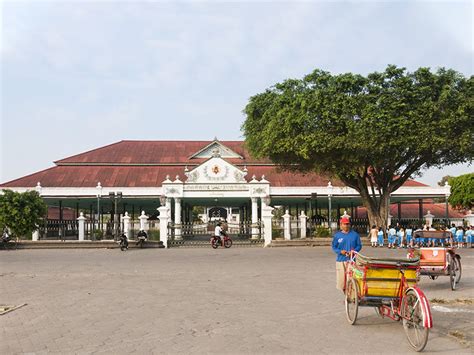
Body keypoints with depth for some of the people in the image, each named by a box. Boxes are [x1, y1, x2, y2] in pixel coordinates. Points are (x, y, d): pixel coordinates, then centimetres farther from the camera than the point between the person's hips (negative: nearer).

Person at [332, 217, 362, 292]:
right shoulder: (337, 235, 7)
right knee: (341, 279, -1)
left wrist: (354, 250, -9)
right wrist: (340, 251, -9)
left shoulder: (355, 234, 8)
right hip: (341, 260, 0)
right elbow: (334, 247, 10)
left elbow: (359, 245, 10)